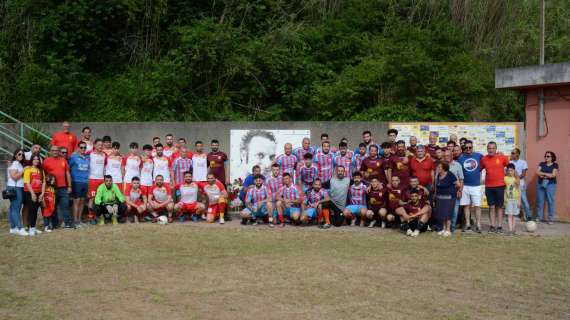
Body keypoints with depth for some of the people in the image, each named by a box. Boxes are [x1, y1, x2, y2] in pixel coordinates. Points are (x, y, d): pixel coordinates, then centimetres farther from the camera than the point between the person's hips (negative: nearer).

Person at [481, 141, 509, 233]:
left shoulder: (502, 157, -4)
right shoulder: (484, 159, 1)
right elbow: (479, 169, 13)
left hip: (500, 186, -2)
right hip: (488, 187, 2)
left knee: (499, 207, 5)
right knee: (491, 207, 6)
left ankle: (500, 226, 9)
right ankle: (492, 225, 11)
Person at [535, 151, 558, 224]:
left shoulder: (555, 165, 3)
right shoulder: (542, 164, 13)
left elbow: (553, 175, -9)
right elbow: (537, 172, 1)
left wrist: (543, 174, -4)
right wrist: (548, 175, -9)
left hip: (550, 184, -3)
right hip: (540, 184, 3)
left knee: (550, 201, -6)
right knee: (539, 201, 2)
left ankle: (550, 219, -3)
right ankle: (539, 217, 9)